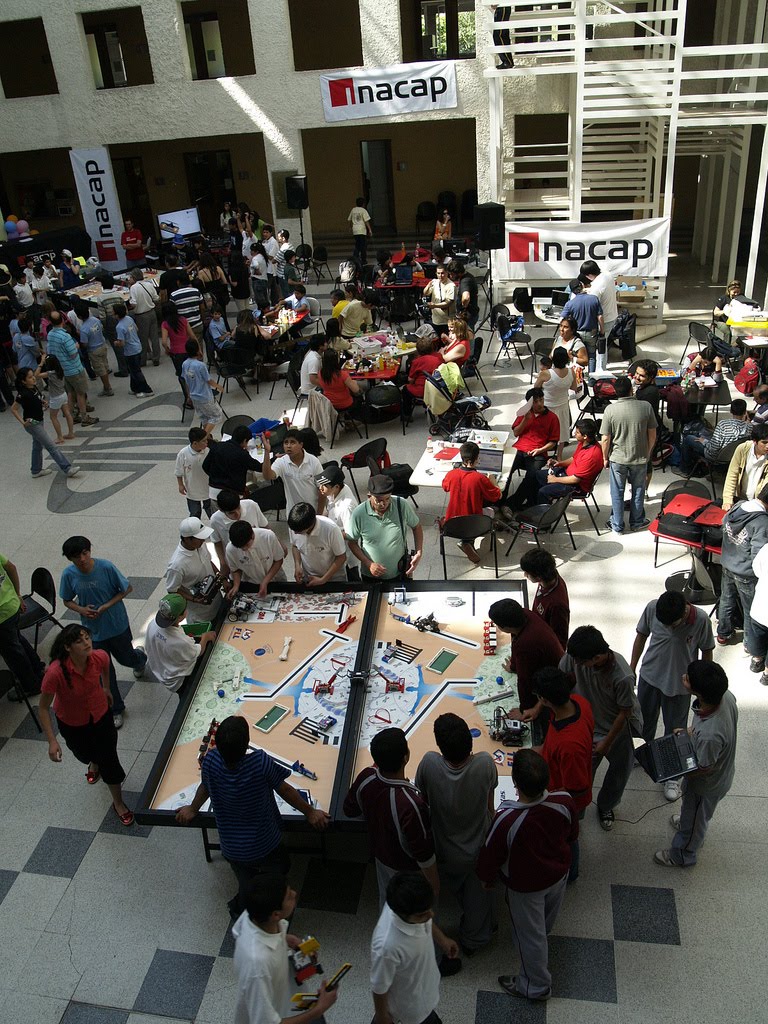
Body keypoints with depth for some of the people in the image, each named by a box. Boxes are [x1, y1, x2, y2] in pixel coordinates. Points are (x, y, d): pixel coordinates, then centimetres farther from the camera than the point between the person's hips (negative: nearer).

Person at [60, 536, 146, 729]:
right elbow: (67, 601, 1)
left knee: (126, 659, 19)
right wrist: (81, 610, -20)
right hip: (93, 630, 2)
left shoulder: (106, 567, -23)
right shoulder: (69, 575, -15)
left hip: (117, 625, -2)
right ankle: (116, 709, 30)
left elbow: (127, 588, -10)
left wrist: (106, 606, -20)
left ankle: (140, 656, 58)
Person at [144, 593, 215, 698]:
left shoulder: (152, 624, -24)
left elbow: (147, 648, -4)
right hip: (177, 682, -6)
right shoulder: (182, 642, -40)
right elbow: (199, 652, -18)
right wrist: (205, 637, 1)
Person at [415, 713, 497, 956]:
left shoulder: (429, 763, -33)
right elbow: (490, 806, -11)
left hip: (445, 853, 0)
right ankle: (474, 940, 51)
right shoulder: (486, 763, -30)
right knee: (477, 894, 28)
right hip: (479, 847, 0)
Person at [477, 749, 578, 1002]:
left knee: (530, 935, 23)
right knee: (545, 924, 35)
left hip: (525, 886, -4)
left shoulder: (507, 819, -44)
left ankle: (536, 986, 45)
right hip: (559, 872, 4)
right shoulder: (564, 802, -30)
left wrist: (486, 877, -1)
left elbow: (490, 856, -23)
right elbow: (572, 835, -6)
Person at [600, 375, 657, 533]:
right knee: (638, 491, 19)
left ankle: (617, 525, 24)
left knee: (617, 493, 13)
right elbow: (652, 435, -2)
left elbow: (606, 439, -11)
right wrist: (648, 453, 14)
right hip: (640, 458, 1)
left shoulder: (610, 410, -15)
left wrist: (605, 458, 4)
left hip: (618, 459, -1)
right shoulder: (646, 407, -11)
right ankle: (636, 523, 33)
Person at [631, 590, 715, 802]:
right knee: (644, 720, 24)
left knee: (675, 730, 13)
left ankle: (672, 776, 36)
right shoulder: (652, 608, -24)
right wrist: (631, 669, 3)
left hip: (679, 683, -3)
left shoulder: (701, 619, -28)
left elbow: (706, 651, -10)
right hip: (649, 675, 3)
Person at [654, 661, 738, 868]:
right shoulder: (726, 696, -27)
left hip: (708, 784, -6)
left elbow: (704, 769, -27)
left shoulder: (709, 735, -47)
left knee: (694, 820, 24)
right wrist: (692, 730, -3)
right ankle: (688, 822, 67)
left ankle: (683, 856, 52)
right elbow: (728, 724, -2)